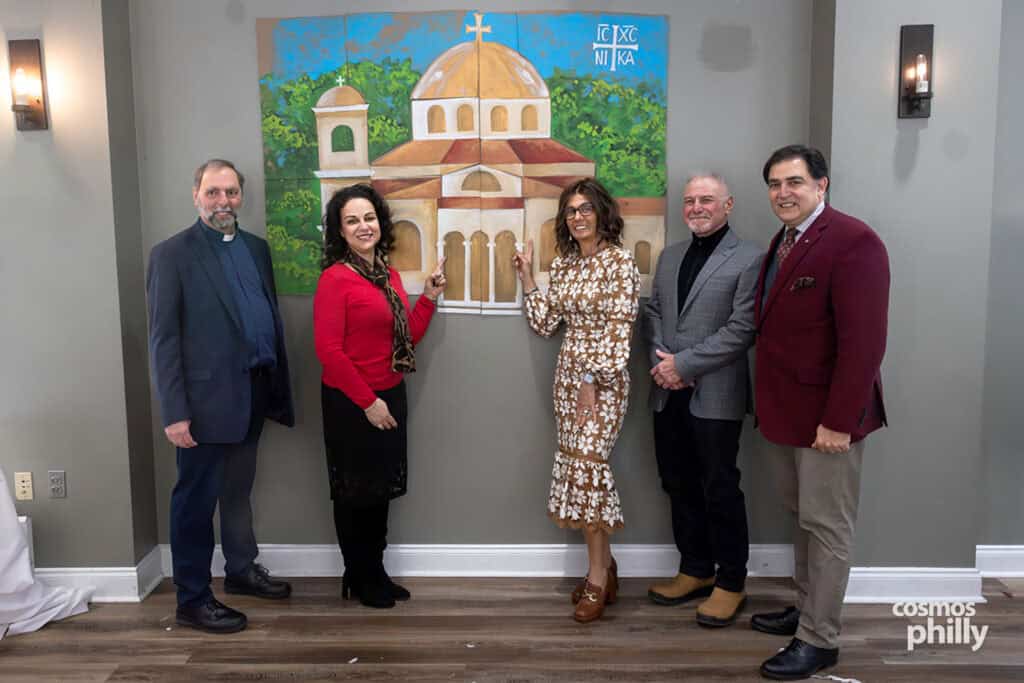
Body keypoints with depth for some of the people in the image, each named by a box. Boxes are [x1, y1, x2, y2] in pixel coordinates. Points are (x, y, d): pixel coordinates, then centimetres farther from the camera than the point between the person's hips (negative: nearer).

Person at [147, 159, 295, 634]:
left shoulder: (256, 248, 11)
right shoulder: (172, 254, -6)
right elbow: (163, 338, -10)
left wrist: (279, 385, 9)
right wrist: (174, 412, -15)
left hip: (253, 393, 6)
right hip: (207, 398, -6)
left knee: (238, 491, 21)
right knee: (196, 500, 4)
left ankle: (242, 570, 37)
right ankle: (192, 600, 17)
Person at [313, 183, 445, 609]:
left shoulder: (389, 274, 7)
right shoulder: (336, 278, -15)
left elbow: (408, 337, 11)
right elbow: (328, 349, -19)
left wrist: (429, 297, 2)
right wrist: (367, 401, -18)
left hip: (390, 397, 7)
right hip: (350, 403, -7)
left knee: (381, 488, 17)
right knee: (354, 492, 9)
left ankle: (376, 572, 33)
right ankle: (360, 579, 26)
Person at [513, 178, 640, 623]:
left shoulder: (619, 261, -9)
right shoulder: (563, 264, 11)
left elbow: (619, 329, -15)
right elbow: (544, 324, 10)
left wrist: (593, 381, -17)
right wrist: (527, 277, 5)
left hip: (603, 376, -7)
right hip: (568, 372, 7)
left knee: (587, 462, -10)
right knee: (579, 463, 8)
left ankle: (597, 579, 3)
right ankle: (604, 568, 22)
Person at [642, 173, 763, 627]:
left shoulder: (748, 259, -6)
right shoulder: (670, 255, 15)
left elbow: (742, 329, -14)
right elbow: (652, 312, 13)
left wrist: (684, 364, -15)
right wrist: (661, 359, -5)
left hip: (715, 395, -6)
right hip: (668, 393, 6)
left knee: (720, 490, 3)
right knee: (679, 485, 14)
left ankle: (730, 582, 20)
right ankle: (695, 570, 30)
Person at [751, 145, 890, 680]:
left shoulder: (852, 242, -17)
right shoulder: (782, 242, 10)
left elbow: (864, 341, -22)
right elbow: (774, 327, 10)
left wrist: (839, 420, -22)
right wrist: (768, 402, 8)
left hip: (825, 415, -8)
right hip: (784, 410, 8)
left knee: (826, 526, 4)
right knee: (802, 516, 19)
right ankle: (806, 608, 35)